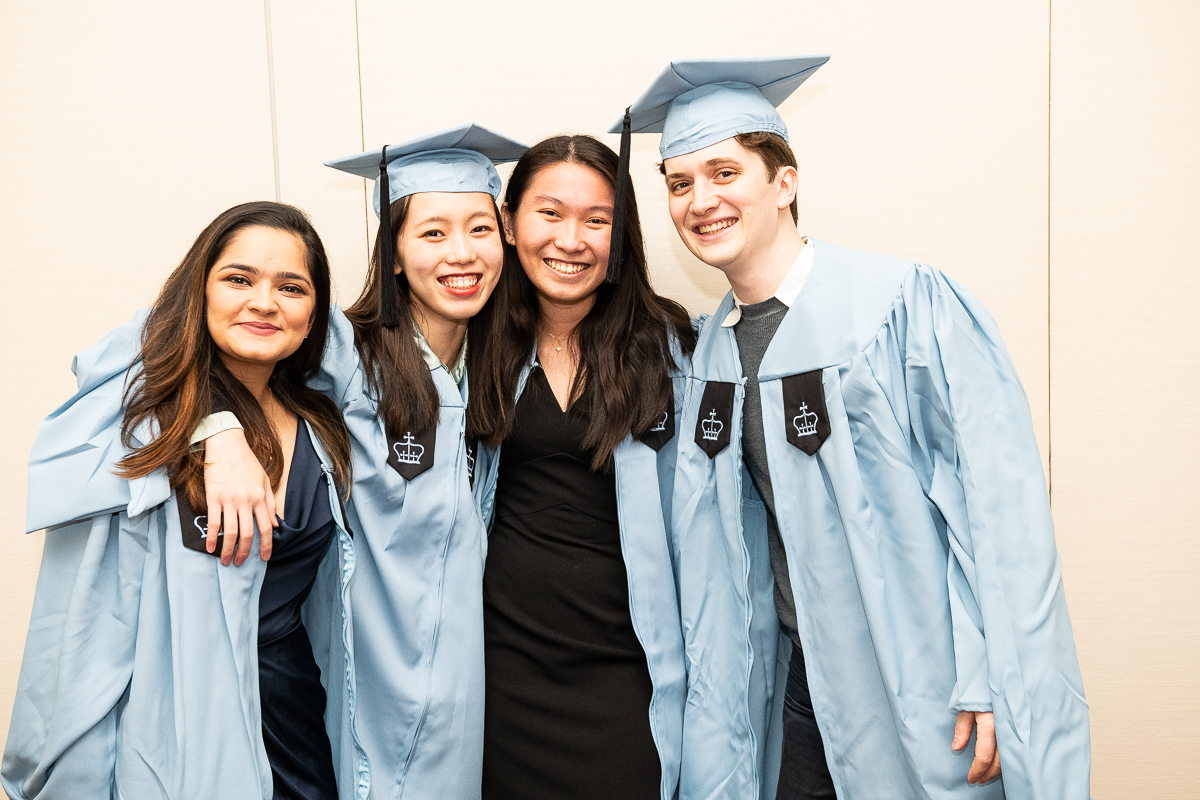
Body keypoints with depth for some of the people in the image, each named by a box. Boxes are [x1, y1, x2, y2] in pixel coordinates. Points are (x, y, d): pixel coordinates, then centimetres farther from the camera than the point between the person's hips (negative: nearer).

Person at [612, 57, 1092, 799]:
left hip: (924, 684, -5)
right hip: (800, 682, 5)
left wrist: (995, 685, -19)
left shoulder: (906, 302, -15)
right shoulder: (711, 349, 4)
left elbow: (1001, 498, -17)